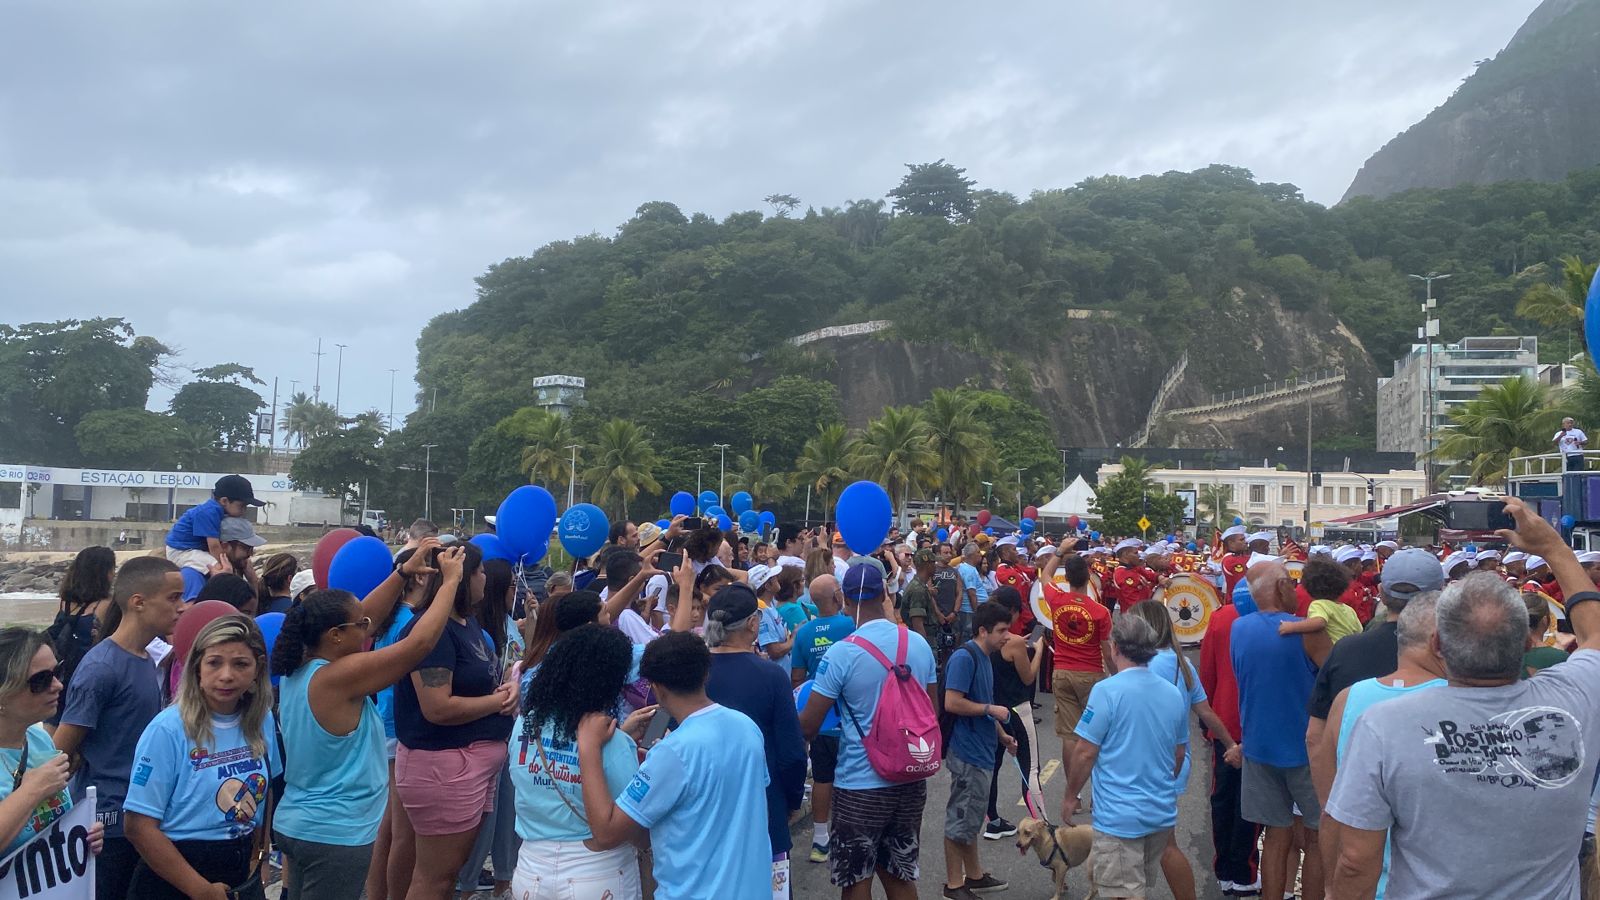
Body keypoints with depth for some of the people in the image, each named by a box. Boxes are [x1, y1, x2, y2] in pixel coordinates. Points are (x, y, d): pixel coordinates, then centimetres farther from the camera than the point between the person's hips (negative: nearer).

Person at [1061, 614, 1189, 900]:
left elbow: (1085, 753, -15)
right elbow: (1180, 753, 15)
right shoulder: (1174, 693, 3)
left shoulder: (1107, 691, -16)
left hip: (1120, 816, -7)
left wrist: (1070, 796, -1)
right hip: (1162, 813, 7)